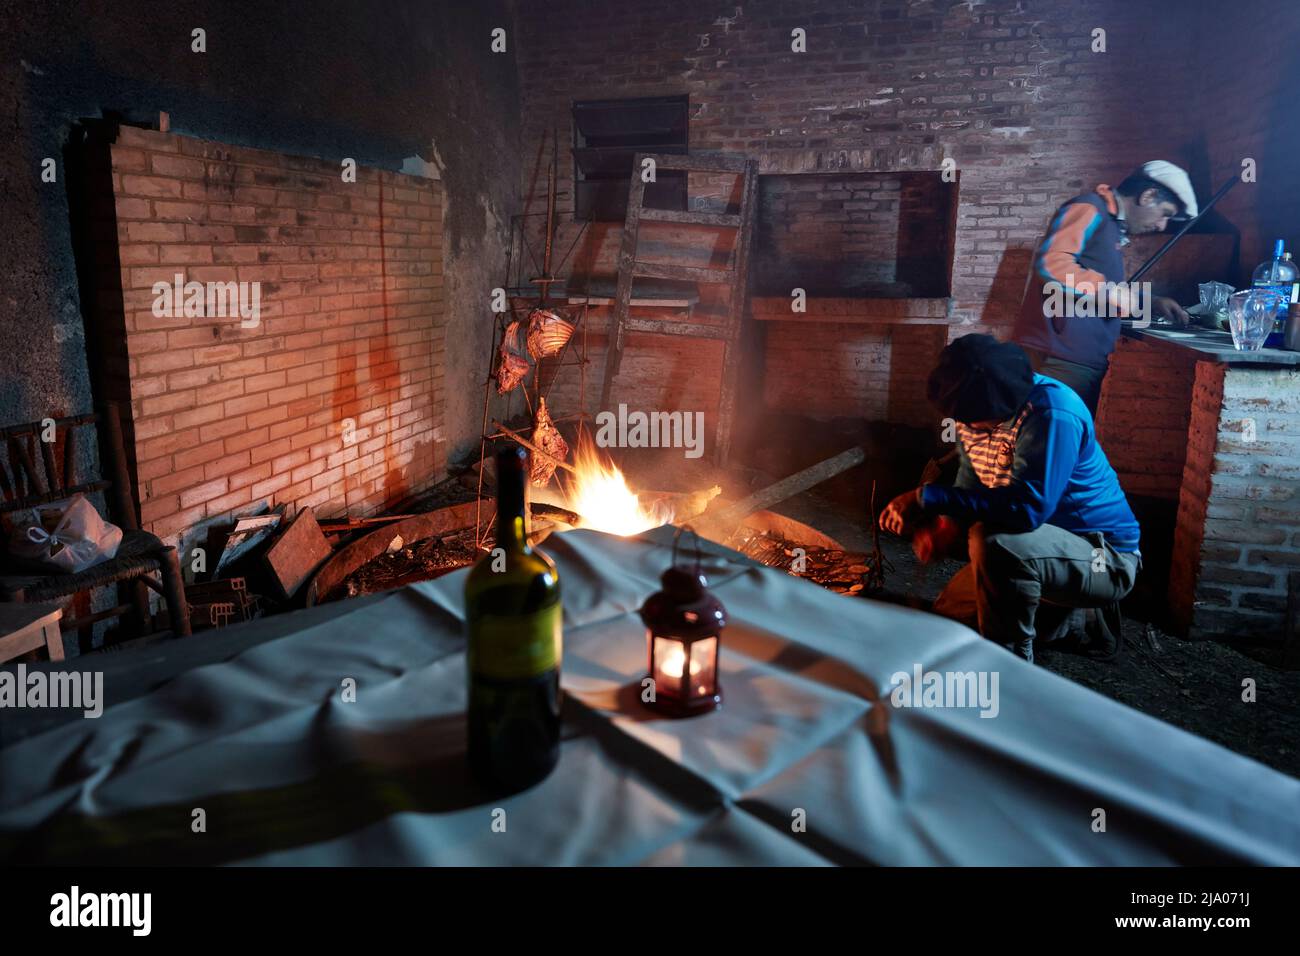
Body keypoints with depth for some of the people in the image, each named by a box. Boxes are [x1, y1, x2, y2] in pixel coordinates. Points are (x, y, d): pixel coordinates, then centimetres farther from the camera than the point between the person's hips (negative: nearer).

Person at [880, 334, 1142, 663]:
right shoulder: (977, 408, -5)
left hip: (1107, 559, -9)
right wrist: (946, 525, -11)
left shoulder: (1052, 413, -30)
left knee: (993, 541, -36)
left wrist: (927, 498, -37)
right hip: (1042, 544, 9)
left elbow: (1028, 506, -39)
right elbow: (971, 482, 10)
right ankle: (1084, 620, 23)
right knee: (950, 615, 15)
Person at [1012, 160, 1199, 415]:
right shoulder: (1089, 210, -6)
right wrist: (1111, 292, -17)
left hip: (1085, 363, 10)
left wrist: (1150, 302, 21)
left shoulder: (1111, 226, 22)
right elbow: (1049, 262, -24)